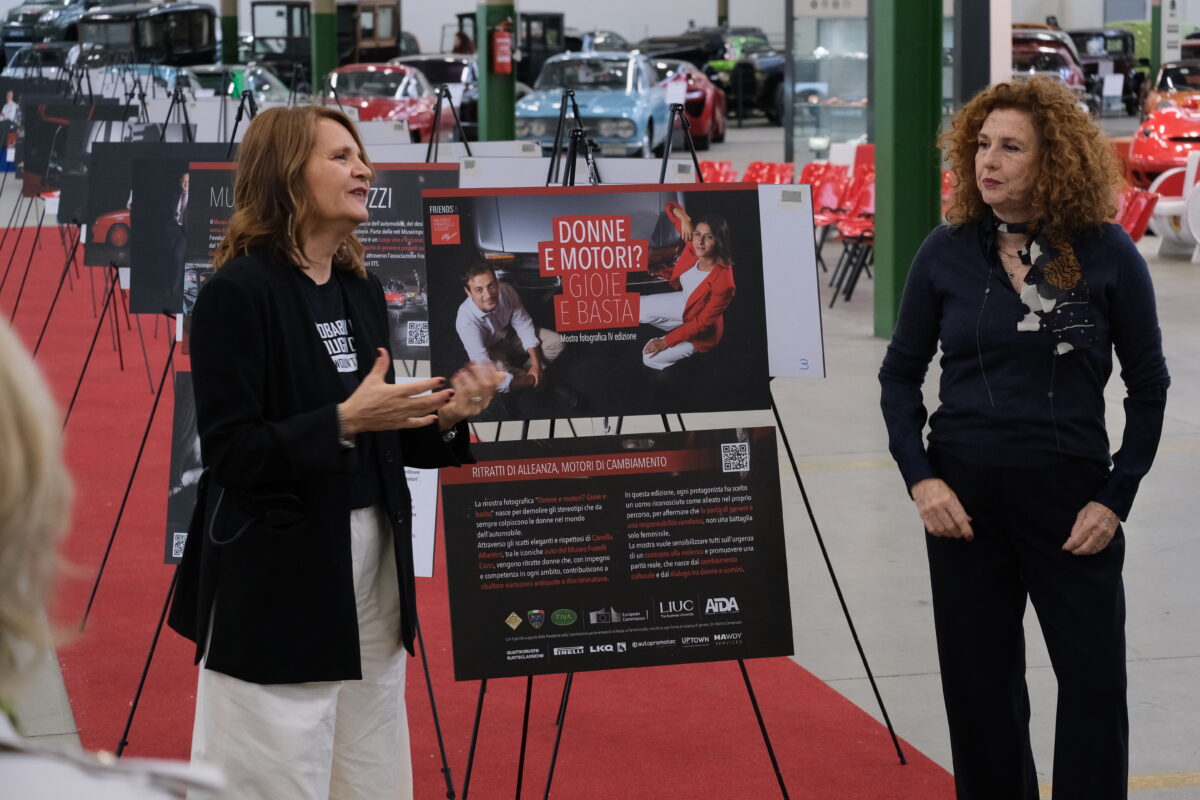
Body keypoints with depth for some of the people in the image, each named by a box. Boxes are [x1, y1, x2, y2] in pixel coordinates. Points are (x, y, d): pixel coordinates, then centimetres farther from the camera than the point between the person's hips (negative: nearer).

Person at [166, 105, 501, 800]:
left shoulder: (363, 290, 9)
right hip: (275, 580, -7)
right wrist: (343, 420, -26)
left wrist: (443, 418, -5)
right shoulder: (238, 292, -14)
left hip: (374, 565, 8)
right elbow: (231, 453, -18)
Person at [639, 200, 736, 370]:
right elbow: (671, 207, -13)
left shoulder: (723, 282, -39)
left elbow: (702, 323, -27)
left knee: (651, 358, -7)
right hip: (683, 303, 7)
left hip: (699, 330, -7)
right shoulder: (693, 246, -23)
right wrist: (685, 219, -33)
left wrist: (666, 341, -22)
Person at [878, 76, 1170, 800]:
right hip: (965, 497, 2)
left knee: (1095, 680, -1)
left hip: (1071, 495, -2)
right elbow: (900, 374, 8)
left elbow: (1148, 385, 2)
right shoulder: (947, 254, -1)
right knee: (981, 684, 9)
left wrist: (1116, 497, -5)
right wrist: (920, 477, -4)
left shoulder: (1108, 254, -5)